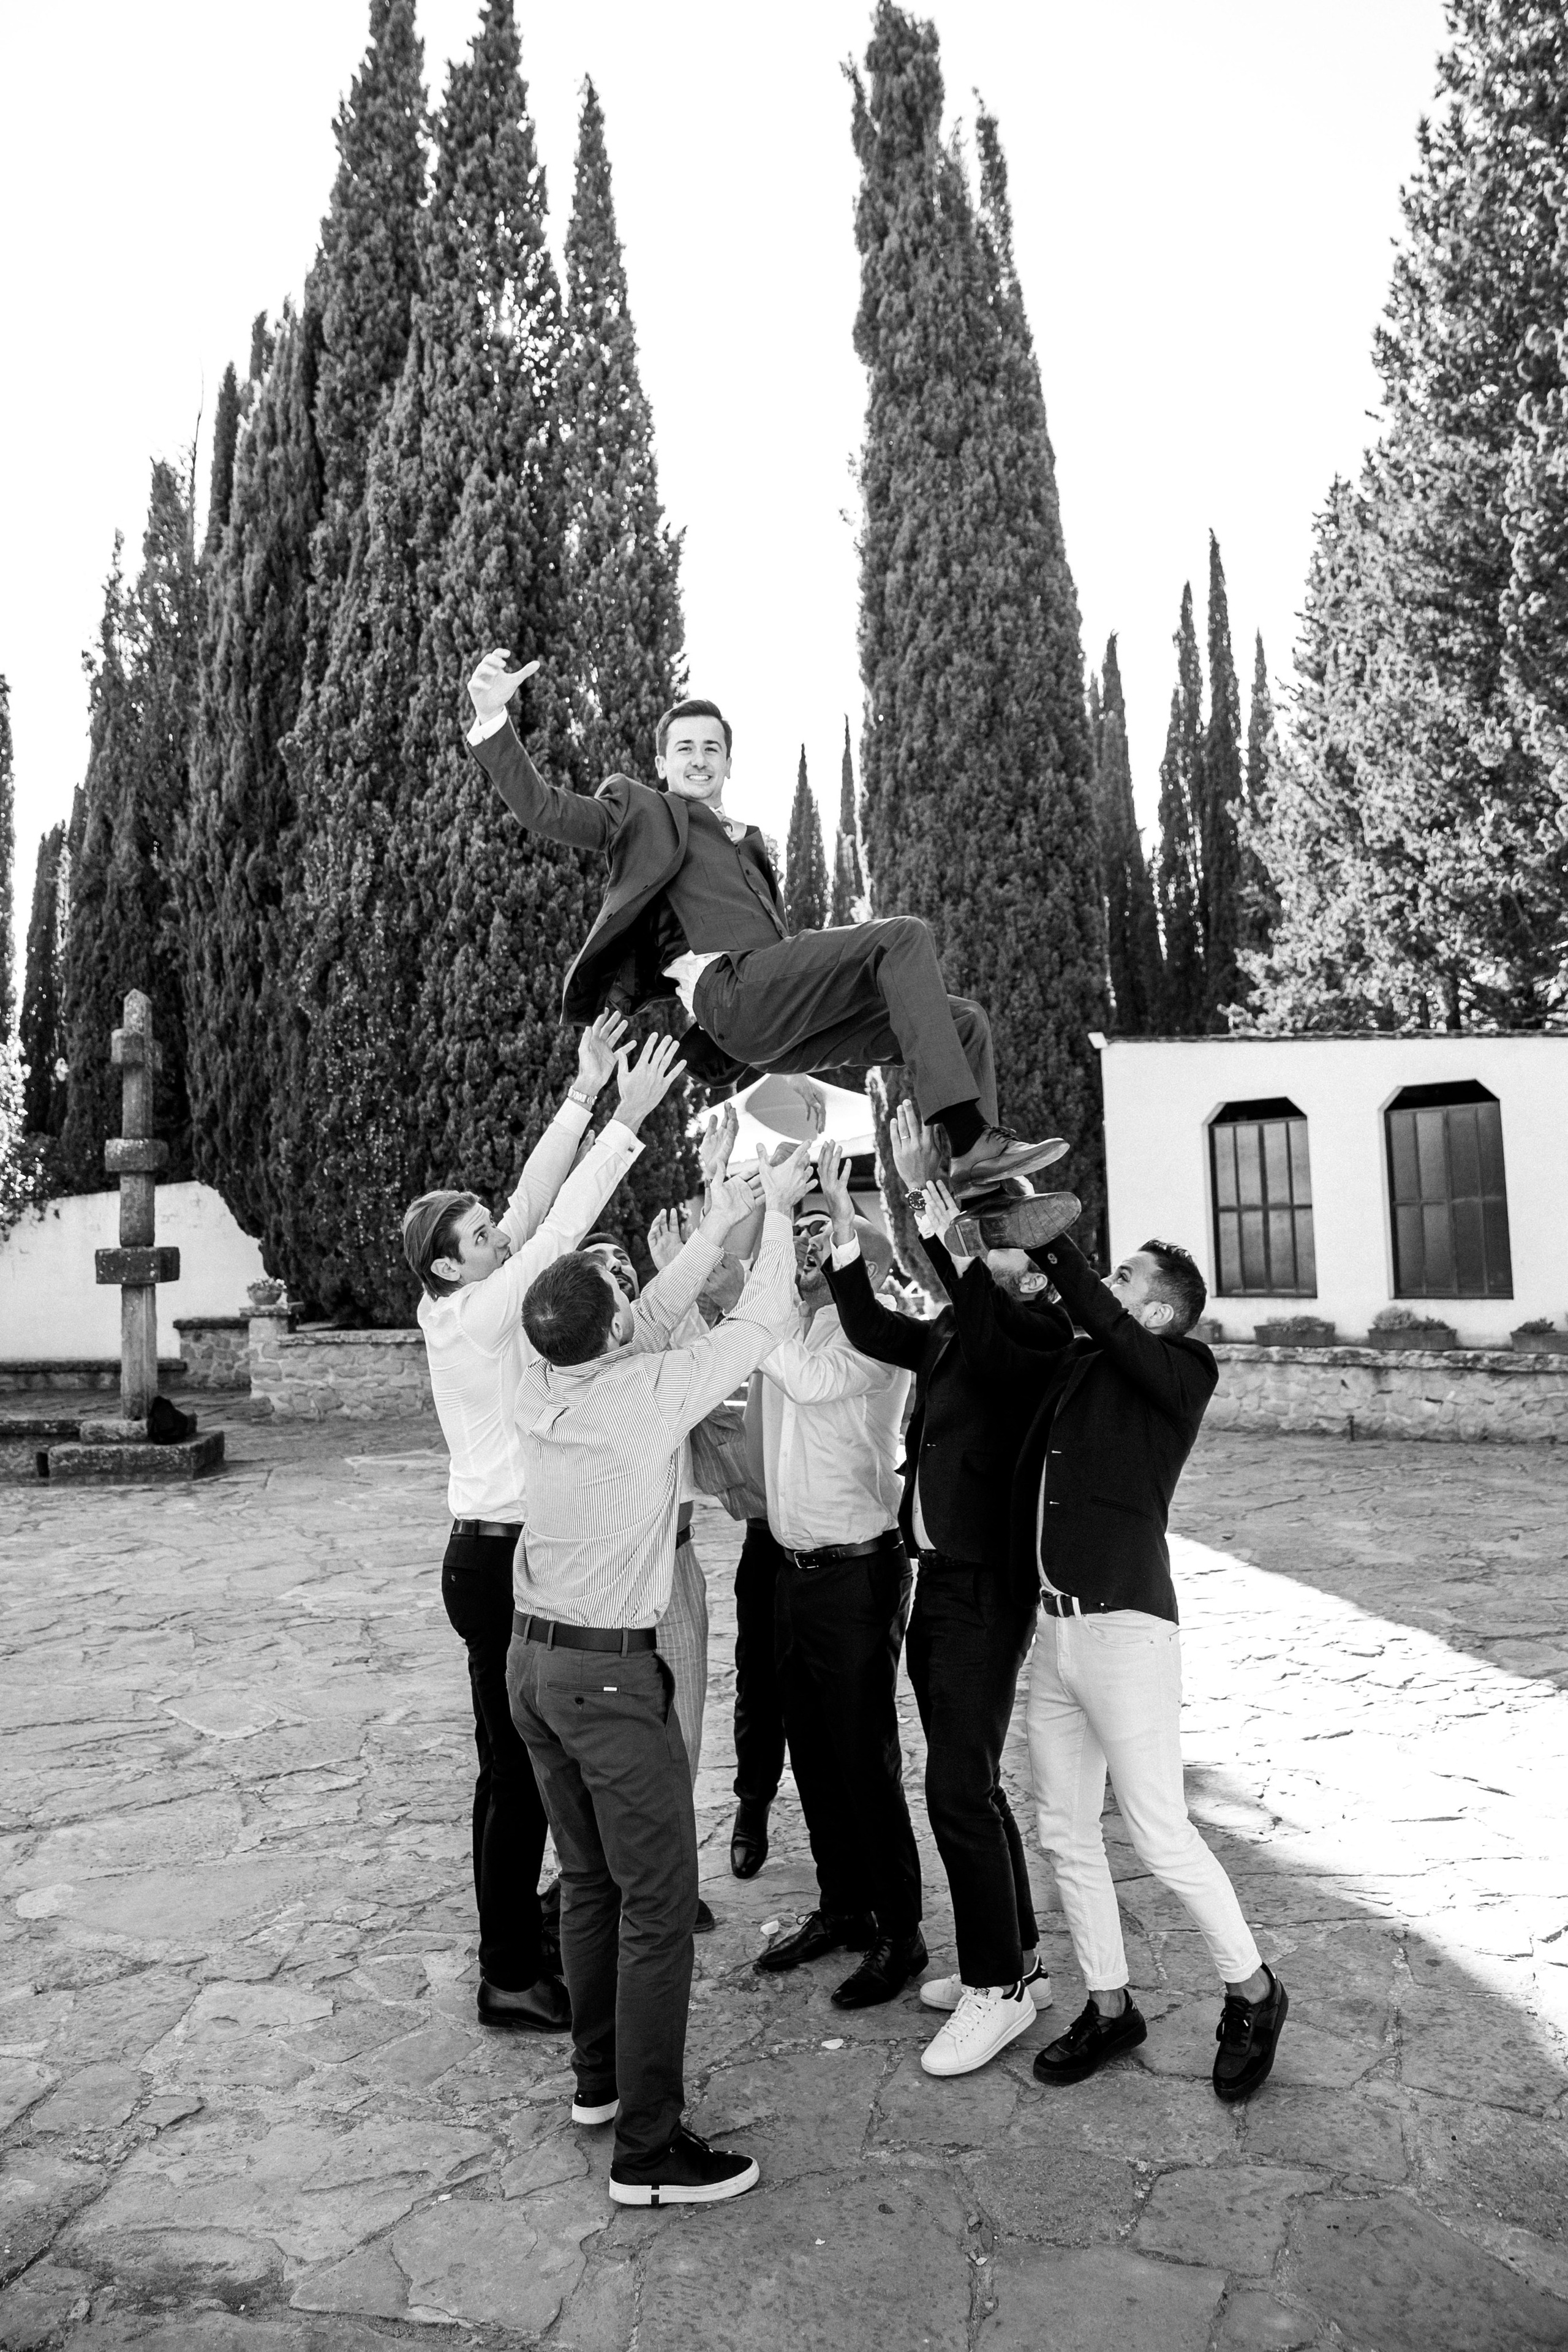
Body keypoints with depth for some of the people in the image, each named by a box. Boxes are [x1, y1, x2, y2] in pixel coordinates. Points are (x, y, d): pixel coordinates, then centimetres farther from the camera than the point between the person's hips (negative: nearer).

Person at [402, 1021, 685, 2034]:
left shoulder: (487, 1306, 7)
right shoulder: (464, 1317, -16)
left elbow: (536, 1204, 4)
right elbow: (556, 1229, -23)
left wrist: (585, 1094, 1)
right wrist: (629, 1118, -23)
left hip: (521, 1553, 9)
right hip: (499, 1560, -9)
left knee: (534, 1762, 18)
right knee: (515, 1769, 1)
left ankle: (528, 1939, 32)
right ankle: (510, 1979, 13)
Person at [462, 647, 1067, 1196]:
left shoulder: (748, 843, 32)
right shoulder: (642, 812, 14)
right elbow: (540, 808, 1)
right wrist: (490, 716, -12)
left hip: (778, 1023, 7)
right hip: (734, 990, -7)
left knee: (964, 1022, -2)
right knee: (904, 935, -22)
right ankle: (970, 1135, -31)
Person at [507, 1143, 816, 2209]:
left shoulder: (541, 1389, -1)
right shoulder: (646, 1393, -21)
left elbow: (660, 1318, 13)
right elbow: (761, 1325, -11)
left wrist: (720, 1225, 17)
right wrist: (777, 1211, 2)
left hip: (536, 1659, 8)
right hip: (611, 1676, -8)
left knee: (590, 1881, 21)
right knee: (658, 1902, 2)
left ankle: (599, 2076, 36)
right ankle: (649, 2149, 8)